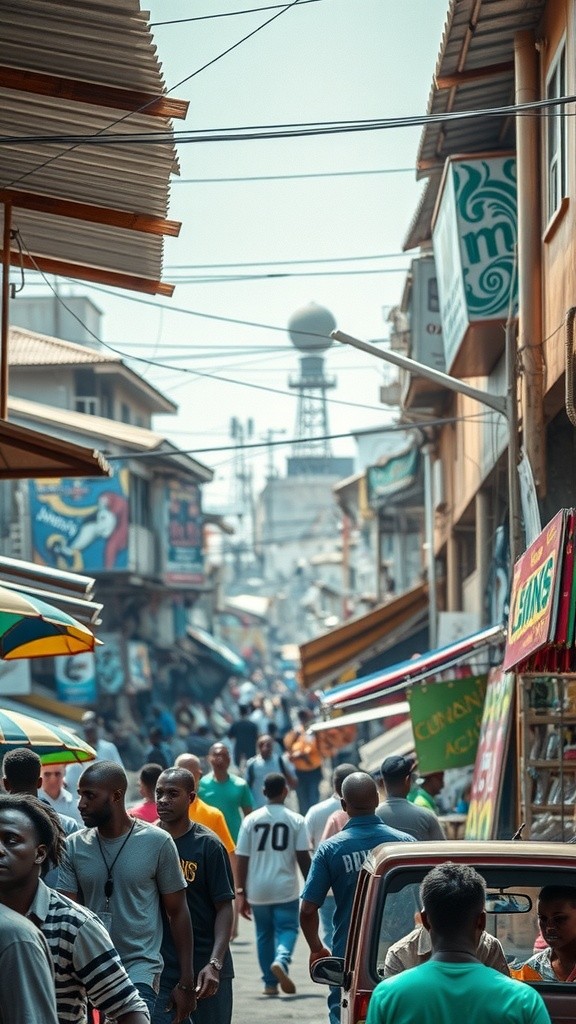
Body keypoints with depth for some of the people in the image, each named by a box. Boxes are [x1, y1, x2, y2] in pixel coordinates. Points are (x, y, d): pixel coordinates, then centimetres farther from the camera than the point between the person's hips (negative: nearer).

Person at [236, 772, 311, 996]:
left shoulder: (251, 820, 1)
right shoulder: (296, 820, -3)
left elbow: (242, 859, 0)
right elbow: (303, 858, -4)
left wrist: (241, 893, 5)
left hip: (258, 890, 2)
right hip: (286, 888, -2)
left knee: (264, 934, 14)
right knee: (287, 929, 3)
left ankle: (270, 984, 16)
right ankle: (281, 960, -27)